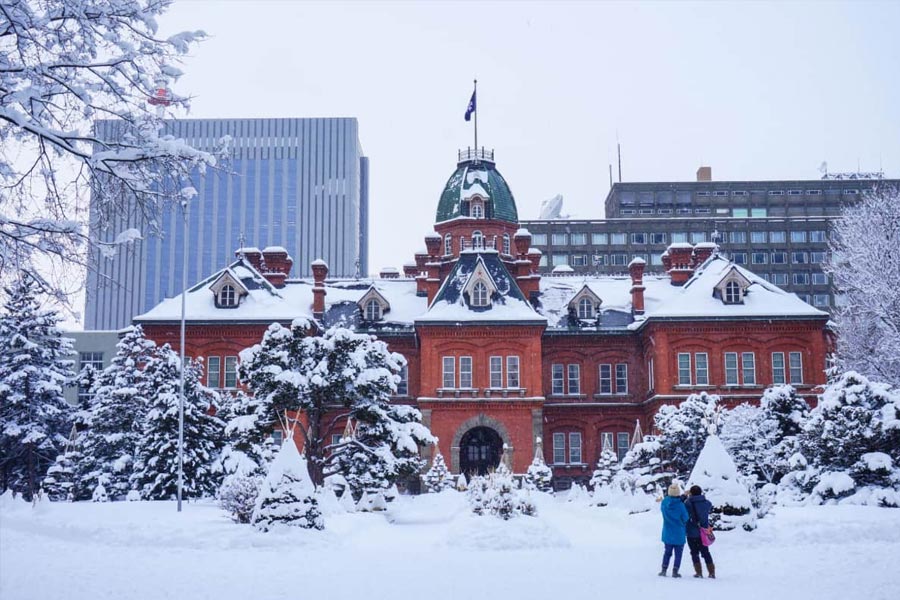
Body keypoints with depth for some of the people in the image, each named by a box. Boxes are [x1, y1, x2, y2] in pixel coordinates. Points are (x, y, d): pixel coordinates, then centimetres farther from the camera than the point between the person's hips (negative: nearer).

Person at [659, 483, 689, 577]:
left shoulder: (664, 503, -11)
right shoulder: (680, 505, -21)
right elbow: (685, 519, -13)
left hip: (667, 533, 4)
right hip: (679, 534, -4)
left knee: (667, 552, 18)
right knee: (678, 553, 9)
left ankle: (664, 569, 13)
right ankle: (675, 571, 7)